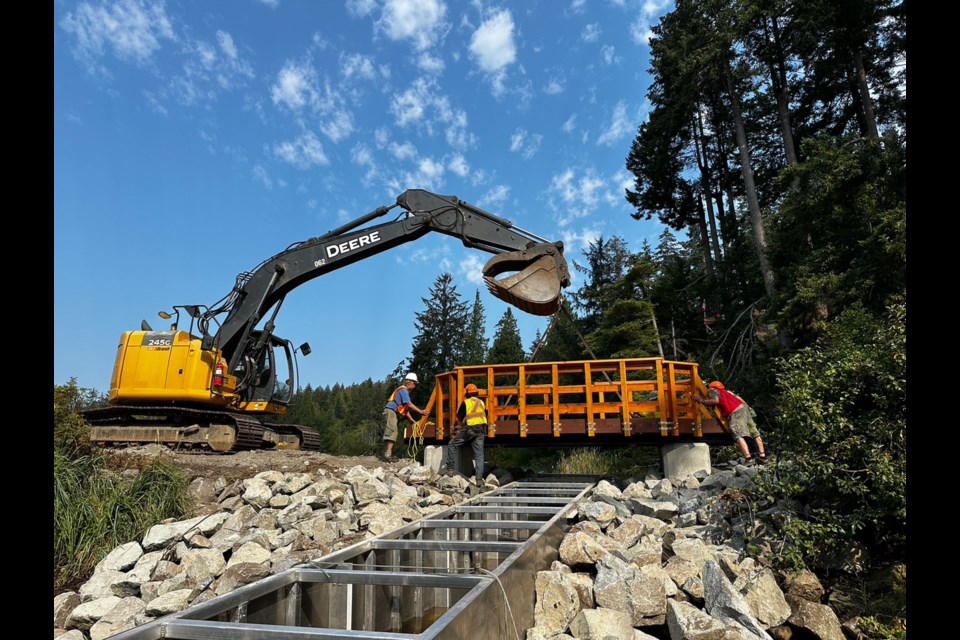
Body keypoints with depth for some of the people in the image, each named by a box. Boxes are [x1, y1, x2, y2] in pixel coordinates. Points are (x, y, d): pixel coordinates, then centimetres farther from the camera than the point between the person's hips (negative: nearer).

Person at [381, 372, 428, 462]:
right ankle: (388, 454, -21)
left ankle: (387, 454, 9)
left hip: (394, 413, 10)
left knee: (394, 433, 8)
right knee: (392, 432, -16)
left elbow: (406, 409, 22)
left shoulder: (405, 391, 23)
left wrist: (413, 421, 17)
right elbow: (409, 404, -16)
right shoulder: (403, 390, -8)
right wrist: (420, 411, -12)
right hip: (390, 411, -10)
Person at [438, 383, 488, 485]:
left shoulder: (466, 402, 3)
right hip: (481, 430, 4)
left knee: (452, 445, 11)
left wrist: (462, 426, 23)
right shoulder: (482, 403, 17)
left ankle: (449, 468, 7)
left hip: (469, 428, -4)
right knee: (479, 454, 4)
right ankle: (479, 479, -2)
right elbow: (485, 416, 22)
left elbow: (459, 419, 4)